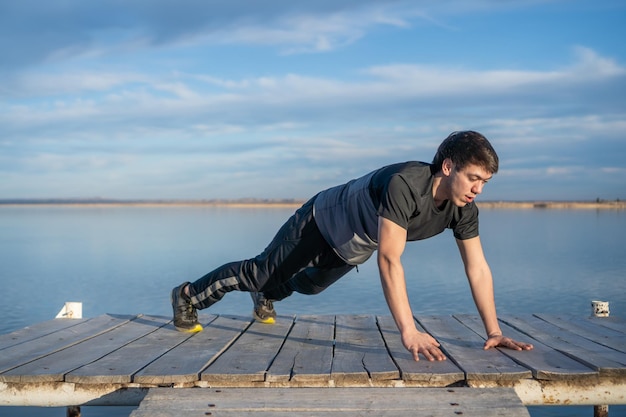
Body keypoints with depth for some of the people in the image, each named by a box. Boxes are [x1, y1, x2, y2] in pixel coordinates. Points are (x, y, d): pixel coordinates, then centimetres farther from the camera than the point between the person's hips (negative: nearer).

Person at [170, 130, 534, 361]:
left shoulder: (464, 208, -23)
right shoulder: (405, 184, -44)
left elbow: (478, 268, -17)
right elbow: (390, 260, -49)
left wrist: (494, 332, -22)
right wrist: (409, 333, -52)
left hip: (355, 247, 7)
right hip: (324, 221, -7)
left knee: (310, 284, 31)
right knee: (261, 272, 8)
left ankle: (265, 299, 63)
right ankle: (189, 296, 33)